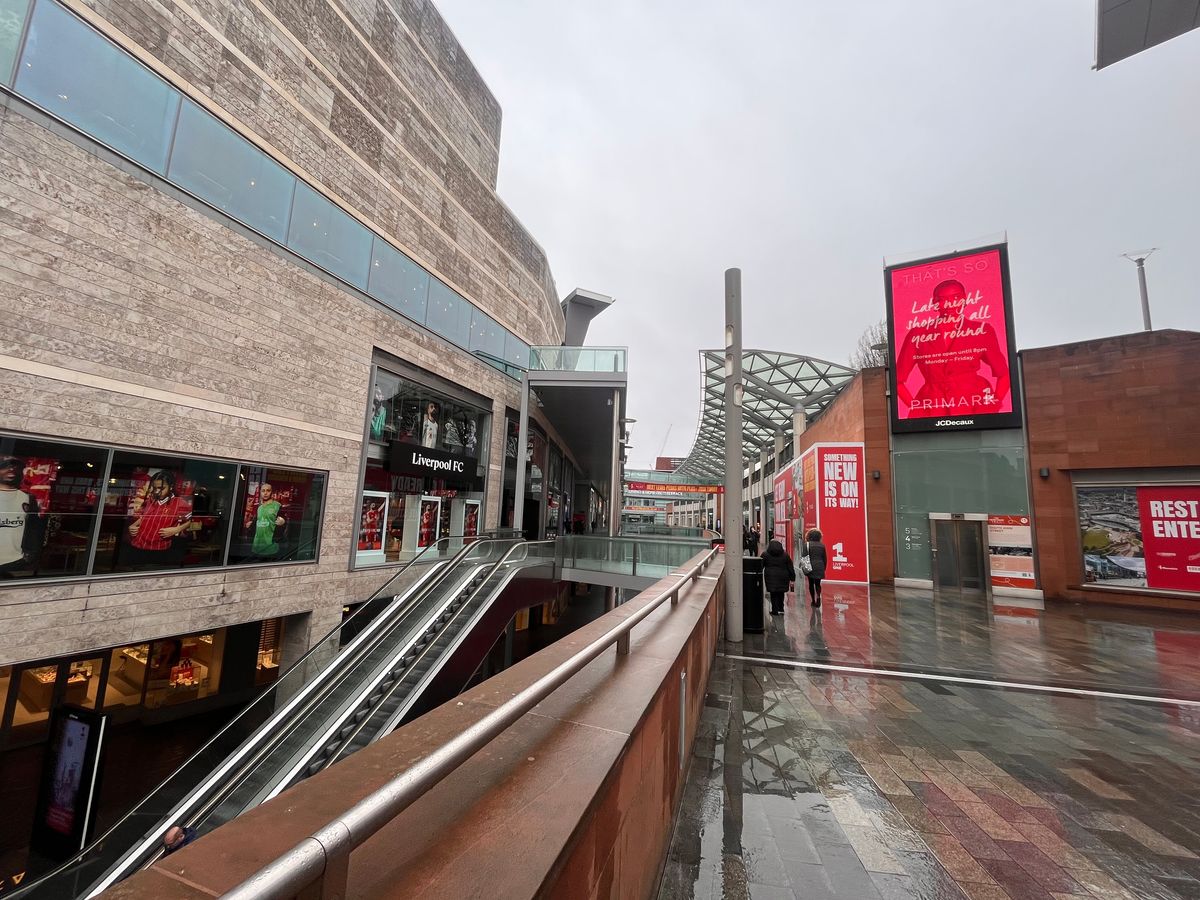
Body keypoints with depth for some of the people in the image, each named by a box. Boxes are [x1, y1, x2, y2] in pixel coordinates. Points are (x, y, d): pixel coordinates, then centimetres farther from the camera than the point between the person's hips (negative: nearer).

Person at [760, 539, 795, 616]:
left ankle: (775, 610, 4)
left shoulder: (765, 554, 3)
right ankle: (780, 609, 16)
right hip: (783, 578, 2)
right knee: (781, 594, 15)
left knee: (773, 594, 3)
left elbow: (760, 566, 3)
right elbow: (791, 568, 7)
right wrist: (792, 579, 9)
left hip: (771, 577, -2)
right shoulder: (785, 555, 9)